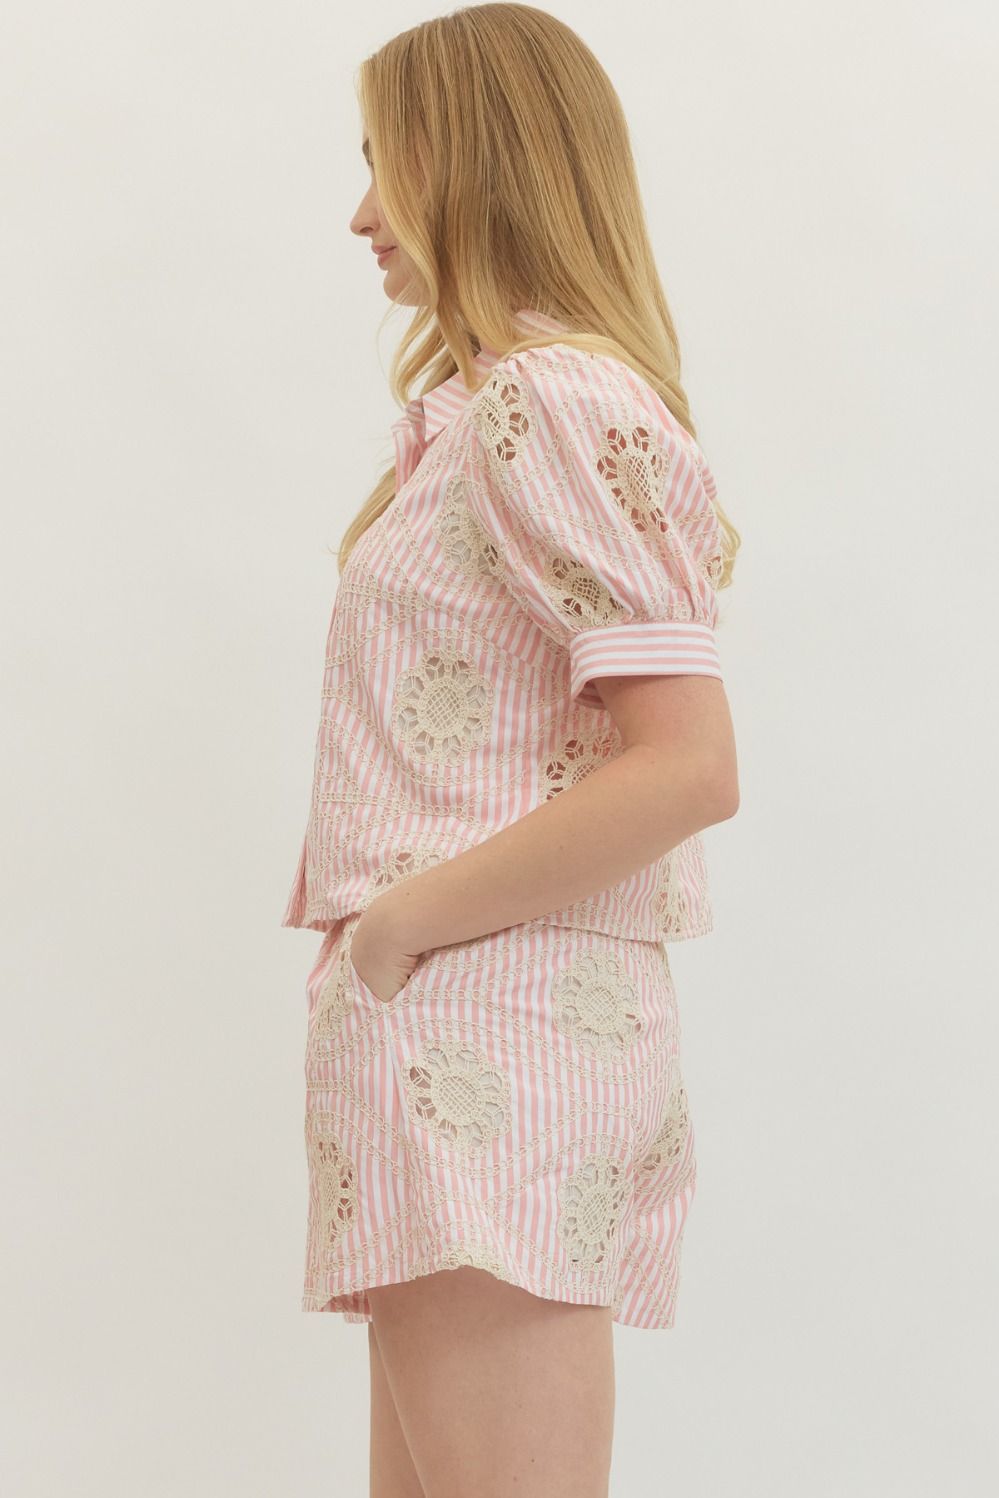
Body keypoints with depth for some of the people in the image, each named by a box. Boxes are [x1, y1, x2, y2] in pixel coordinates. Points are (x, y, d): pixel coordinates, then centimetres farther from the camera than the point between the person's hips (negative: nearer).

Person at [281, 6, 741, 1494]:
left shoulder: (549, 403, -10)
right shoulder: (491, 406, 21)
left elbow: (689, 766, -20)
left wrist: (398, 923, -14)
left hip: (488, 1020, -10)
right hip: (461, 1037, 10)